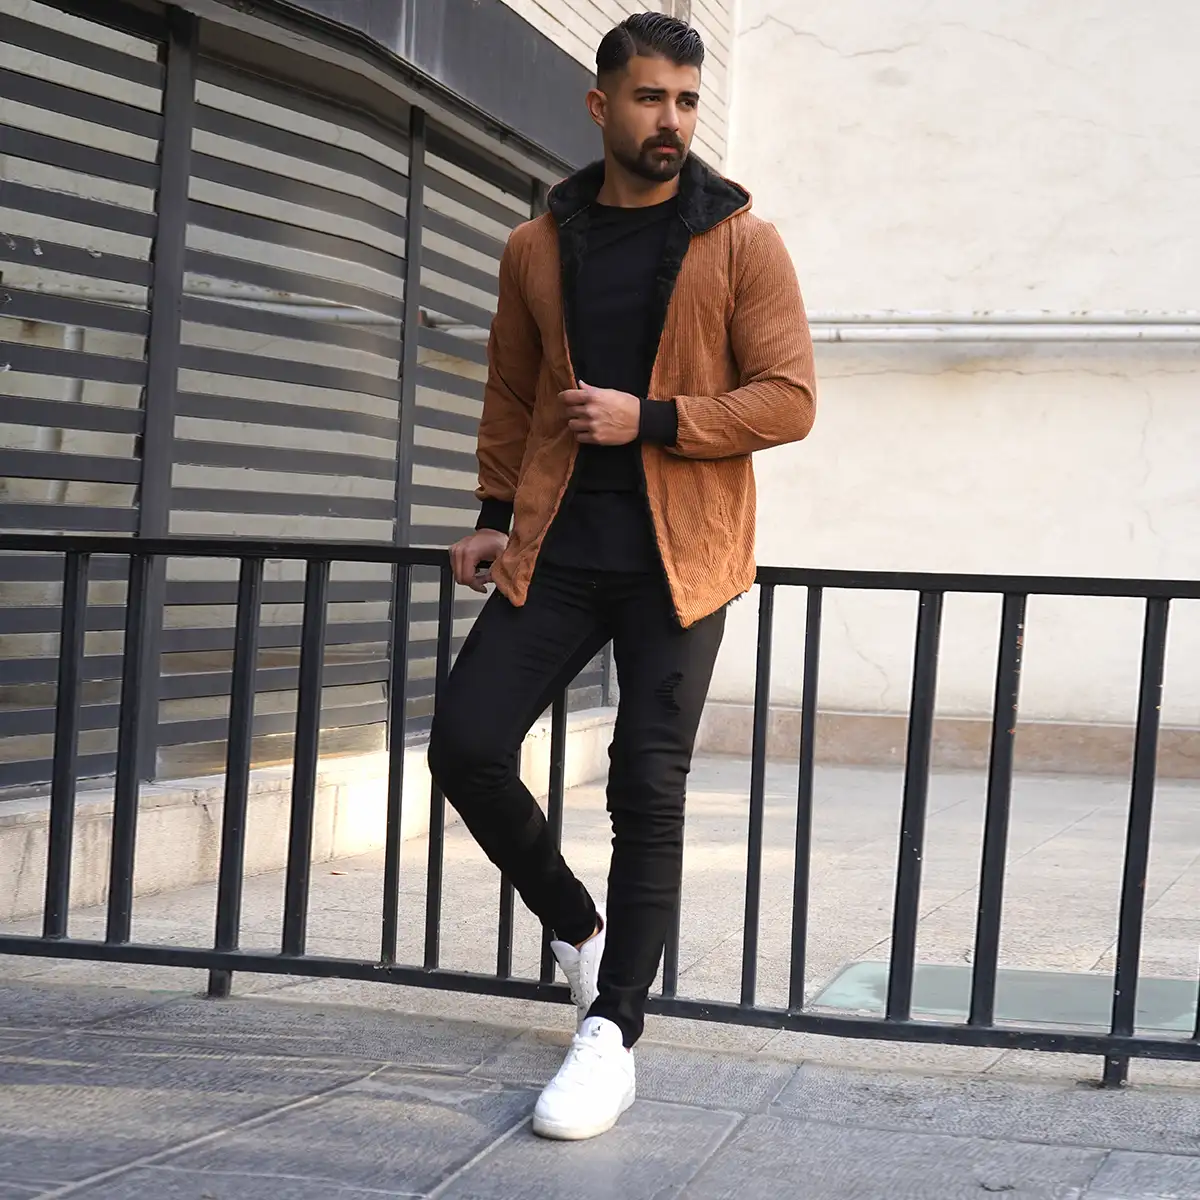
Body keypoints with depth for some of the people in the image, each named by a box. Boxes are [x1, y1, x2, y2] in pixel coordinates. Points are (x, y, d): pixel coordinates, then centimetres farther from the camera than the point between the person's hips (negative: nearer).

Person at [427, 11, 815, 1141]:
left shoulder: (742, 245, 0)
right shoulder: (537, 250, 10)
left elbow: (787, 400, -5)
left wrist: (648, 420, -14)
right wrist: (497, 517, 9)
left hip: (676, 558, -3)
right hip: (557, 550, 3)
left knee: (647, 788, -5)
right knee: (465, 744, -6)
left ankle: (612, 1035, 3)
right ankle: (577, 924, 19)